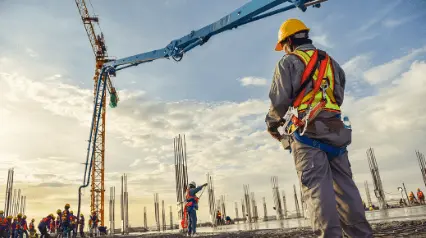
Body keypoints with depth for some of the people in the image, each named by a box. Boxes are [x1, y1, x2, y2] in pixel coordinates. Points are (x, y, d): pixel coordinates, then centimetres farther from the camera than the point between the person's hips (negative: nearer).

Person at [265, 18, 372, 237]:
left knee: (316, 185, -10)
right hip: (335, 129, 6)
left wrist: (272, 123, 11)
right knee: (343, 184, 6)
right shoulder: (330, 62, 23)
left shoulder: (289, 62, 3)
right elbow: (339, 97, 21)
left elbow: (280, 99, -5)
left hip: (306, 130, -6)